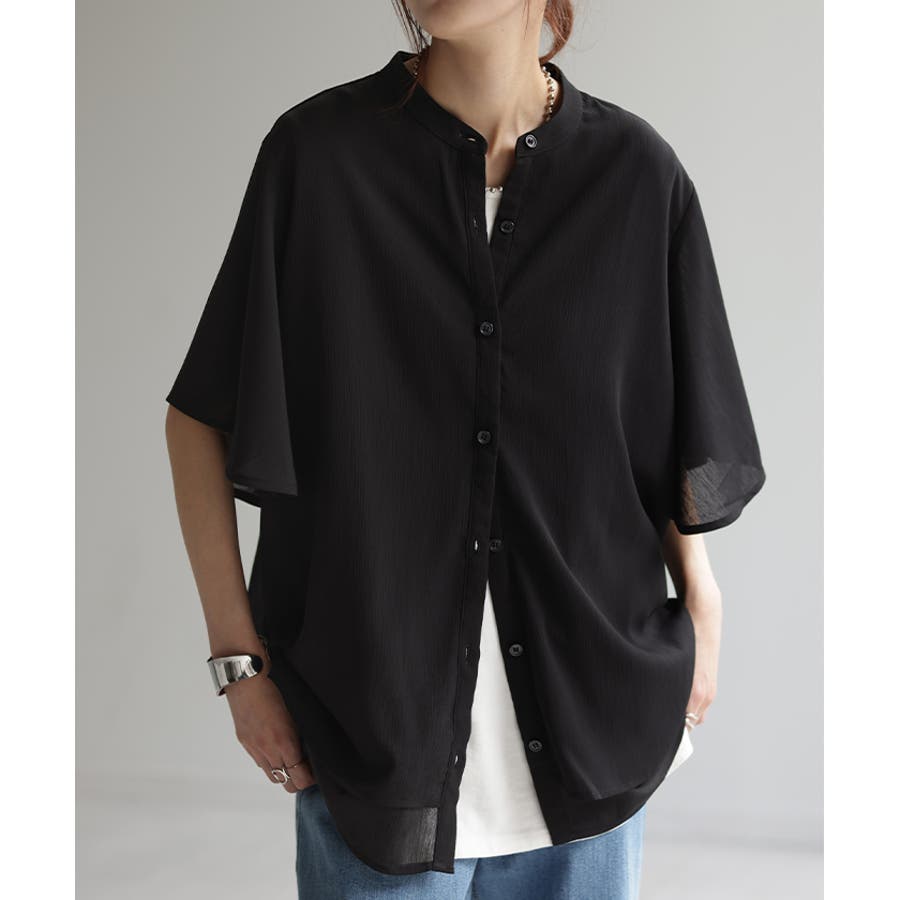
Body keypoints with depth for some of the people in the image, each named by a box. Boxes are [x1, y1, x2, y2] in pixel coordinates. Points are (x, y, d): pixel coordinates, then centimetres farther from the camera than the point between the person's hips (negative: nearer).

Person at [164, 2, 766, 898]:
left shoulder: (637, 171, -3)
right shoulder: (318, 152, -7)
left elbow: (678, 438, 8)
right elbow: (198, 415, -1)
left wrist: (700, 620, 4)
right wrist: (237, 655, -5)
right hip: (374, 722, -1)